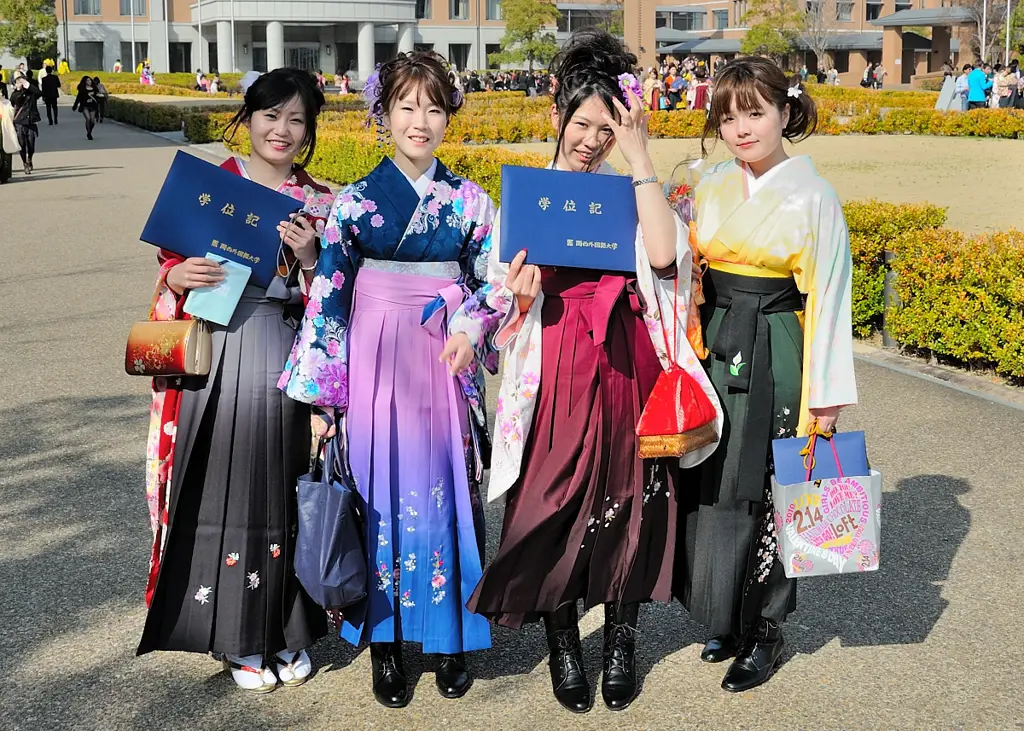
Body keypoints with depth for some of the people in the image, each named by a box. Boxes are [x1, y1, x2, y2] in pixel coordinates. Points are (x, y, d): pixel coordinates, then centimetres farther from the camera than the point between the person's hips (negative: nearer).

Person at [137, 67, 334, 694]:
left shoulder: (321, 204, 8)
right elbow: (174, 267, 8)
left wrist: (310, 259, -12)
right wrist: (179, 277, -14)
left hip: (291, 355, 1)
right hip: (218, 353, -1)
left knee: (286, 490, 6)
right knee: (226, 488, 1)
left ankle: (288, 631, 21)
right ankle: (239, 638, 15)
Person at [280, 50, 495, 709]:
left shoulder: (469, 200, 5)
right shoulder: (355, 202, 0)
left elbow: (492, 282, 10)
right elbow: (327, 297, 0)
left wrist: (470, 328, -12)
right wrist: (316, 395, -3)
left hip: (446, 364, 1)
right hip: (374, 366, -1)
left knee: (446, 493, 5)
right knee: (381, 493, 3)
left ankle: (452, 640, 21)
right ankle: (385, 643, 17)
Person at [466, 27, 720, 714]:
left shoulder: (629, 188, 5)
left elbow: (662, 254, -15)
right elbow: (508, 300, 6)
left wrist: (641, 157, -13)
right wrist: (522, 296, -18)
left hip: (628, 362, 1)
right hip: (557, 367, -1)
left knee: (628, 494, 5)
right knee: (556, 500, 0)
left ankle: (622, 639, 23)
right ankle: (563, 644, 19)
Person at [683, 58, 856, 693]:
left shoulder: (813, 197, -7)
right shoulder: (712, 188, 7)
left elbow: (827, 299, -7)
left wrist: (825, 398, -9)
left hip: (774, 360, -5)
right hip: (714, 351, 5)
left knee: (760, 494, 0)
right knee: (708, 490, 8)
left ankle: (765, 634, 17)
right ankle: (726, 620, 26)